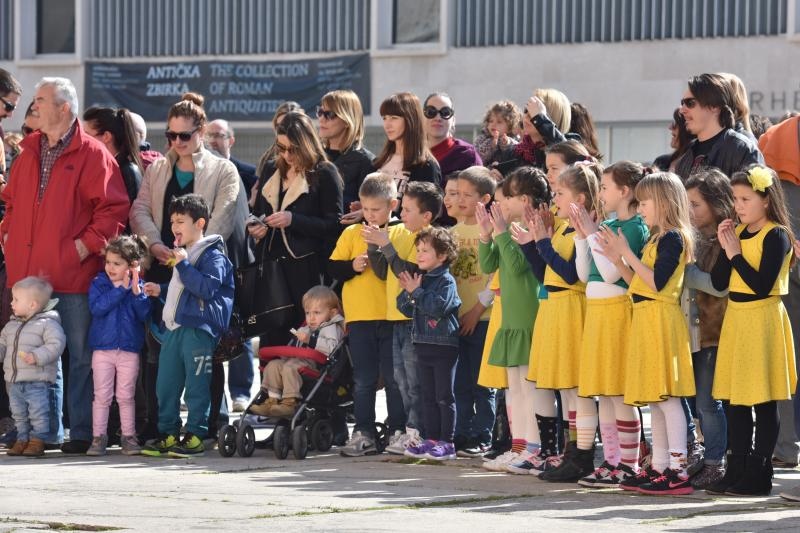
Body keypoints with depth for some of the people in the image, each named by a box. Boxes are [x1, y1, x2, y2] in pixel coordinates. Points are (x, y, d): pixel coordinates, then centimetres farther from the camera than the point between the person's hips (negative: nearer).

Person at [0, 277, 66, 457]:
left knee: (38, 413, -4)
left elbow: (56, 344, -19)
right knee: (18, 414, 13)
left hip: (36, 381, -7)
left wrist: (37, 356, -27)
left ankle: (37, 440, 4)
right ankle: (22, 439, 23)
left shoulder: (47, 323, -10)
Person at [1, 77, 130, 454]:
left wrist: (85, 245, -14)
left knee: (81, 355, -1)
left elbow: (113, 208, -9)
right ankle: (47, 430, 16)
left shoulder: (92, 154, -6)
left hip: (74, 273, -6)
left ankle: (81, 432, 4)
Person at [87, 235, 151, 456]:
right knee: (102, 396, 2)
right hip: (103, 349, 0)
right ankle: (99, 437, 6)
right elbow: (97, 307, -18)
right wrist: (121, 289, -18)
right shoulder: (99, 283, -1)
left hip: (129, 350, 0)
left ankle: (128, 437, 12)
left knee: (126, 396, 6)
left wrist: (137, 292, -20)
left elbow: (145, 314, -7)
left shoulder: (138, 286, 1)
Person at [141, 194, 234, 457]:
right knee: (165, 384, 9)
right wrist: (160, 290, 22)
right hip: (173, 327, 9)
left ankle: (196, 435, 0)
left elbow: (208, 288, -21)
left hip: (198, 329, -9)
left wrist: (183, 265, -18)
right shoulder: (181, 253, 22)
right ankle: (168, 433, 17)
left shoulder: (213, 255, -7)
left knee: (196, 385, -5)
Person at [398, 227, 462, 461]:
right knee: (428, 396, 10)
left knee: (444, 397, -3)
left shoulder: (446, 281, -10)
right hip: (423, 344, 8)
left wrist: (416, 292, -17)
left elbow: (439, 306, -24)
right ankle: (431, 440, 15)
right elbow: (408, 310, 16)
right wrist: (407, 293, -2)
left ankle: (447, 443, -1)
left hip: (444, 346, -8)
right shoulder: (421, 279, 13)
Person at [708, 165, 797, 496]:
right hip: (736, 318, 8)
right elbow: (718, 282, 8)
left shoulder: (776, 236, -12)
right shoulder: (738, 231, 10)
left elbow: (762, 285, -21)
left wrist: (735, 252, -16)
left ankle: (758, 475, 2)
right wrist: (725, 248, -5)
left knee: (763, 402, -2)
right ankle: (736, 471, 17)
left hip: (763, 320, -8)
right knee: (734, 400, 10)